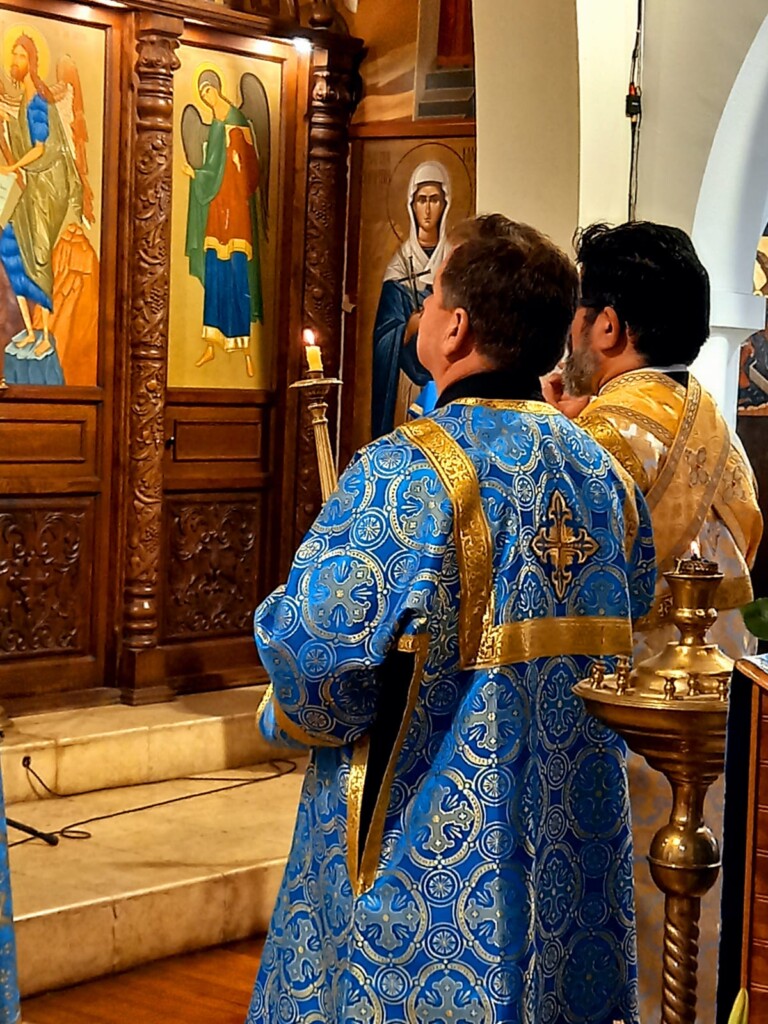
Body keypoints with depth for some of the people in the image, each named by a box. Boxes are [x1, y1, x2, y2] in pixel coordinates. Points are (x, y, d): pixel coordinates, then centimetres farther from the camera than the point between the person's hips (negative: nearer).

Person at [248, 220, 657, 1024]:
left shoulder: (405, 472, -19)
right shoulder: (603, 474, 3)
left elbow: (312, 650, -25)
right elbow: (630, 627, 12)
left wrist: (290, 716, -4)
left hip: (427, 857, -6)